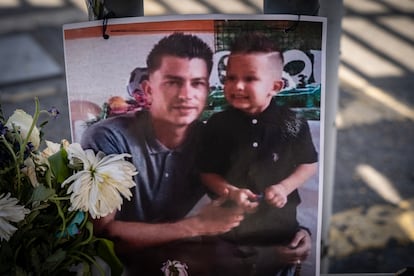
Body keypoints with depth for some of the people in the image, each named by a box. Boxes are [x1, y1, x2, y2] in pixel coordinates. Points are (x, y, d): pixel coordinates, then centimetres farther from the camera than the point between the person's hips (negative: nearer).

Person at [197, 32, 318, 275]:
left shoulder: (293, 124, -14)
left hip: (280, 225, 0)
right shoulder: (218, 125, -13)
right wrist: (231, 193, -23)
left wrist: (285, 187, -16)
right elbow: (207, 173, -6)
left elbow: (310, 164, -1)